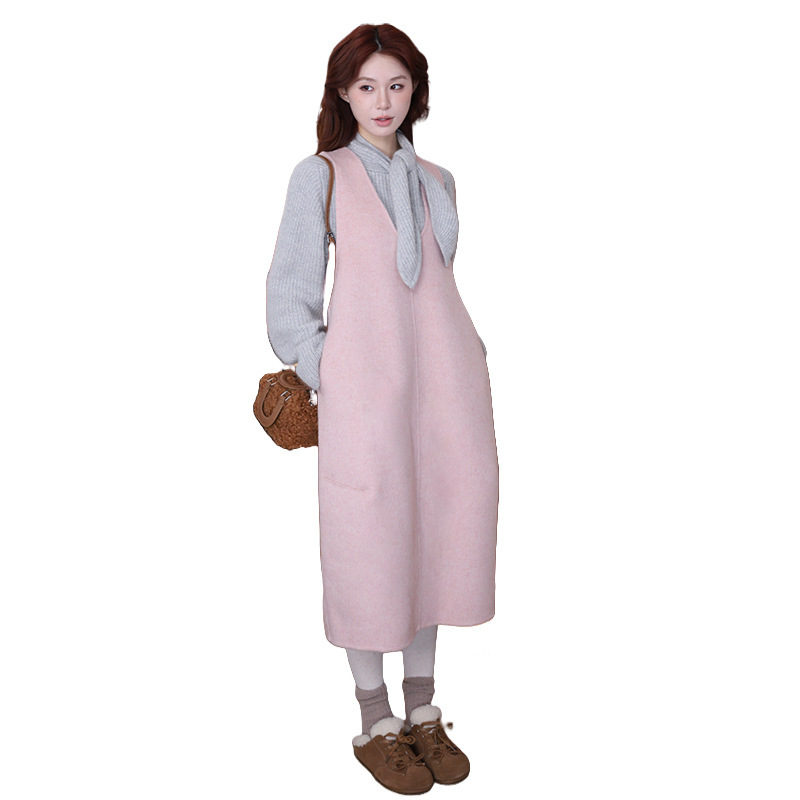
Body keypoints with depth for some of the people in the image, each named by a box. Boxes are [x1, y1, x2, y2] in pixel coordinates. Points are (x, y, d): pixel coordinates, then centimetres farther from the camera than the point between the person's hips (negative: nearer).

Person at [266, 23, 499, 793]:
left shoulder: (437, 181, 18)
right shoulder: (319, 176, 5)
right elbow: (290, 297, 2)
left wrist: (470, 356, 11)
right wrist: (323, 376, -5)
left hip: (445, 374, 5)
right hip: (365, 380, -4)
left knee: (440, 525, 7)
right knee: (370, 536, 0)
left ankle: (423, 712, 23)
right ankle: (375, 723, 17)